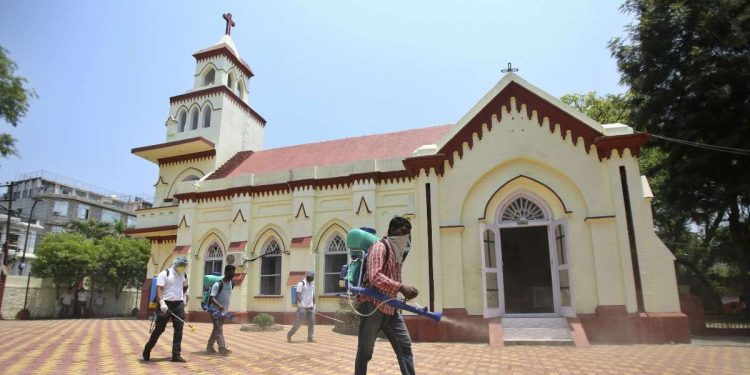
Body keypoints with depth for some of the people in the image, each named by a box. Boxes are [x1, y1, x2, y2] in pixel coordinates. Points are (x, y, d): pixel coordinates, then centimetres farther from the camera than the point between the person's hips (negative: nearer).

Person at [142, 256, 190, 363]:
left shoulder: (184, 276, 10)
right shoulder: (164, 274, -6)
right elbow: (159, 289, -15)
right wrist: (162, 302, -27)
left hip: (179, 305, 4)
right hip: (166, 304, -4)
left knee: (179, 330, -1)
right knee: (159, 329, 1)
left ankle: (176, 355, 4)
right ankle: (146, 351, 23)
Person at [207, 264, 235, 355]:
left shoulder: (231, 284, 3)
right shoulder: (218, 284, -21)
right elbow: (212, 298, -29)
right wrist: (219, 305, -44)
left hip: (223, 310, 8)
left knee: (217, 328, 15)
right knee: (219, 329, -11)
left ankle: (209, 347, 28)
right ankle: (222, 349, -14)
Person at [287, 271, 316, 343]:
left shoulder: (312, 284, 14)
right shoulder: (301, 283, -9)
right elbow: (298, 294, -16)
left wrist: (314, 305, 17)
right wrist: (301, 303, -27)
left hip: (310, 307, 7)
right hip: (302, 307, -7)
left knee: (311, 322, 2)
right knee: (298, 322, -3)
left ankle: (310, 338, 8)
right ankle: (289, 335, 12)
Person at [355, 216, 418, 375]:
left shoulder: (398, 252, 15)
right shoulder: (380, 247, -11)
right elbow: (375, 276, -26)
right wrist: (401, 287, -33)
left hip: (391, 307, 8)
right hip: (373, 306, -8)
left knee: (405, 346, 5)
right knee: (365, 352, 2)